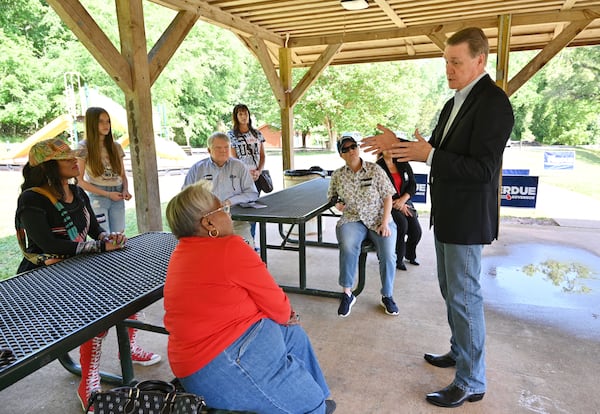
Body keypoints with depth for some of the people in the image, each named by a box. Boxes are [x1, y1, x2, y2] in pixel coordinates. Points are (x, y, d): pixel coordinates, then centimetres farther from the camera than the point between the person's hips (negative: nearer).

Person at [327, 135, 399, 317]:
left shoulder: (374, 169, 0)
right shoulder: (337, 175, 6)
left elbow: (387, 197, -1)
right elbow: (332, 195, 25)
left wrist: (385, 223, -11)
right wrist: (337, 202, 1)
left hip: (379, 220, 0)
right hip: (352, 220, 1)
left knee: (388, 254, -25)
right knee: (348, 247, -33)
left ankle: (387, 296, 0)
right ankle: (347, 294, -16)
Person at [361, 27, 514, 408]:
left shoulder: (493, 103, -18)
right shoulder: (454, 103, 11)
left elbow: (482, 169, -24)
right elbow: (435, 148, 18)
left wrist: (429, 156, -28)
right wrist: (397, 144, 7)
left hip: (467, 219, -9)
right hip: (447, 215, 10)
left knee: (464, 297, -1)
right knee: (451, 291, 20)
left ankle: (471, 383, 16)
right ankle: (459, 353, 39)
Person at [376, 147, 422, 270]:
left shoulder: (403, 164, 8)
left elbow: (413, 185, 5)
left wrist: (403, 200, -12)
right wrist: (396, 204, -13)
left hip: (405, 202, 4)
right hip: (387, 205, -4)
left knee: (416, 231, -12)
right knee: (402, 223, -29)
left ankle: (410, 255, 20)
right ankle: (398, 259, -10)